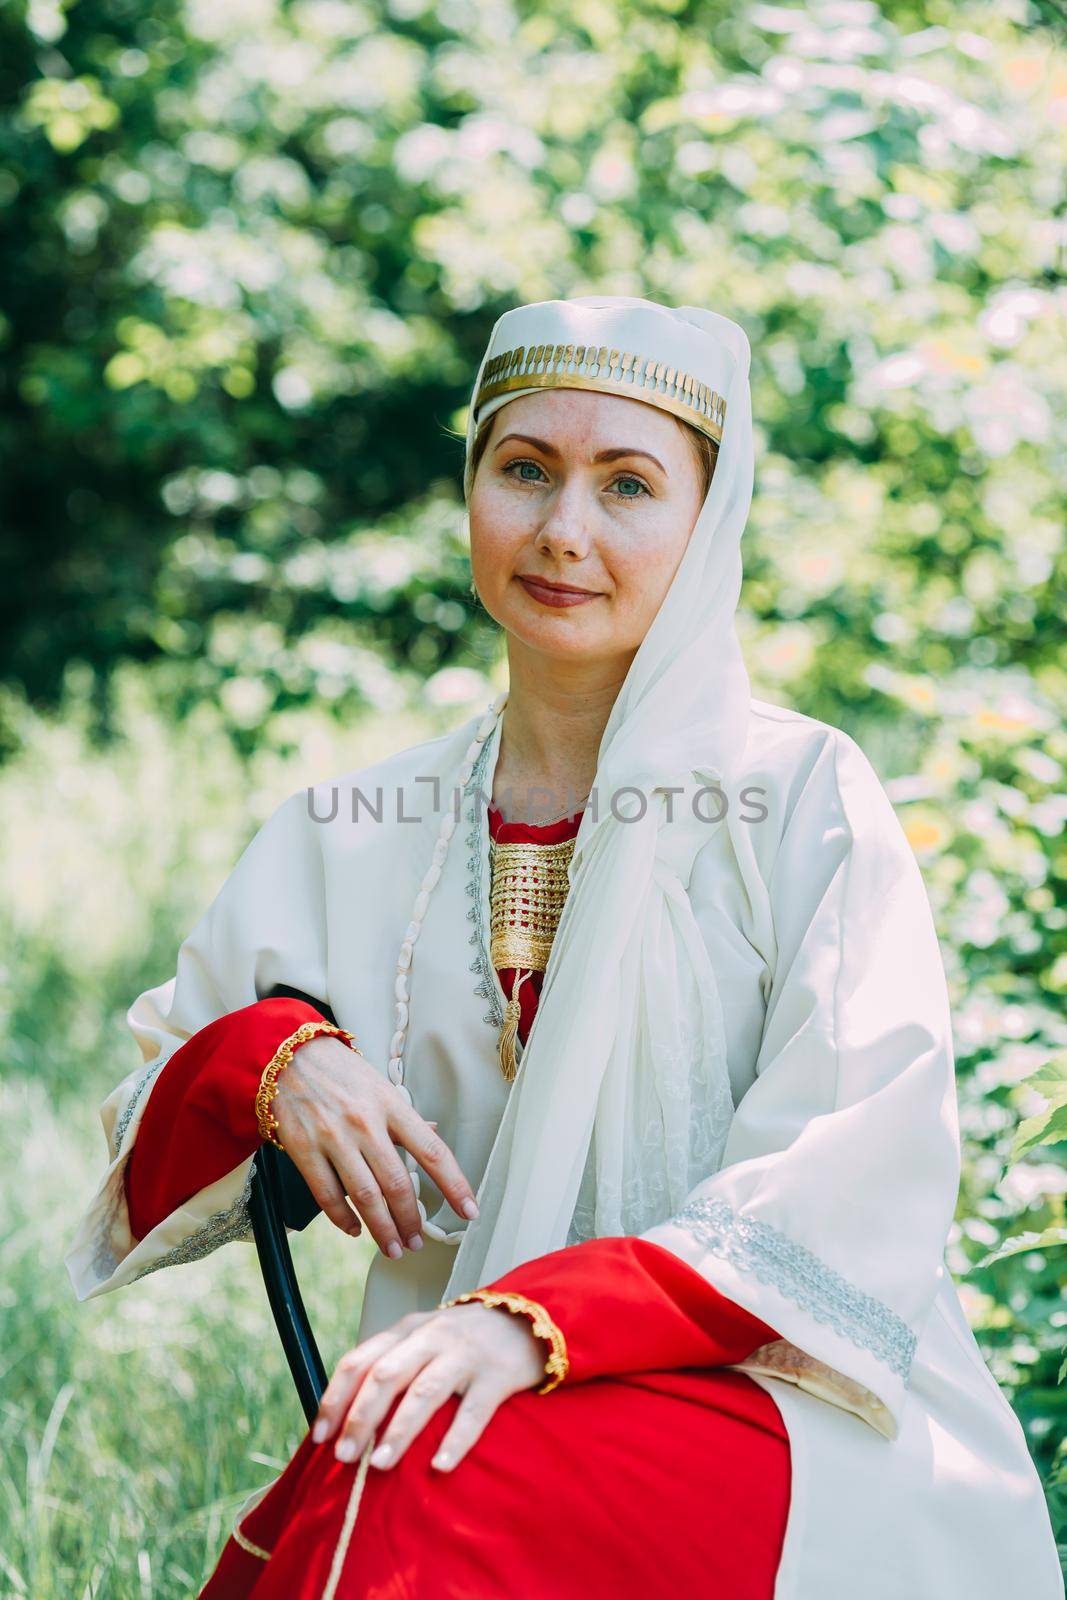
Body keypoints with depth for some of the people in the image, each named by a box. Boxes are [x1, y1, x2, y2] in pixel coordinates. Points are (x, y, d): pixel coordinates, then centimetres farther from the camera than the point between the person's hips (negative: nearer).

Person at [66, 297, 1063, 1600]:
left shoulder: (803, 797, 1)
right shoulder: (354, 838, 12)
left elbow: (860, 1190, -10)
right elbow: (150, 1143, 15)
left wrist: (536, 1318, -24)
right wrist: (268, 1059, -9)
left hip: (780, 1402, -3)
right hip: (468, 1412, 3)